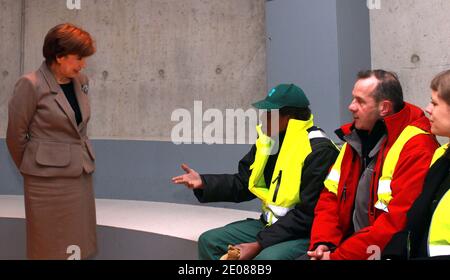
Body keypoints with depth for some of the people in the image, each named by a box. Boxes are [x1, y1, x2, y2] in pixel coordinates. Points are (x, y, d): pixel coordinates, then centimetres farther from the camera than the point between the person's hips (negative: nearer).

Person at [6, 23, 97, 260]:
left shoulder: (80, 81, 5)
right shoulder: (31, 85, -14)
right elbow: (15, 135, -5)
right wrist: (29, 168, 7)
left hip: (81, 174, 6)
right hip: (48, 179, -6)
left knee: (80, 246, 11)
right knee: (51, 246, 7)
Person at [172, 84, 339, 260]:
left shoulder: (319, 151, -19)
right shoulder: (267, 140, 5)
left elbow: (307, 215, -21)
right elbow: (242, 184, 13)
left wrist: (259, 244, -22)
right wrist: (203, 182, -3)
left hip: (306, 234, -8)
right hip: (270, 225, 8)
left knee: (267, 257, -37)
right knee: (209, 241, -1)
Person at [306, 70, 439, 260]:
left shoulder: (417, 148, -15)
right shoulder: (356, 138, 10)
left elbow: (396, 222, -21)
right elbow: (330, 195, 10)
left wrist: (339, 255, -19)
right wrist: (322, 243, -6)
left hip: (386, 252, -7)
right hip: (347, 243, 7)